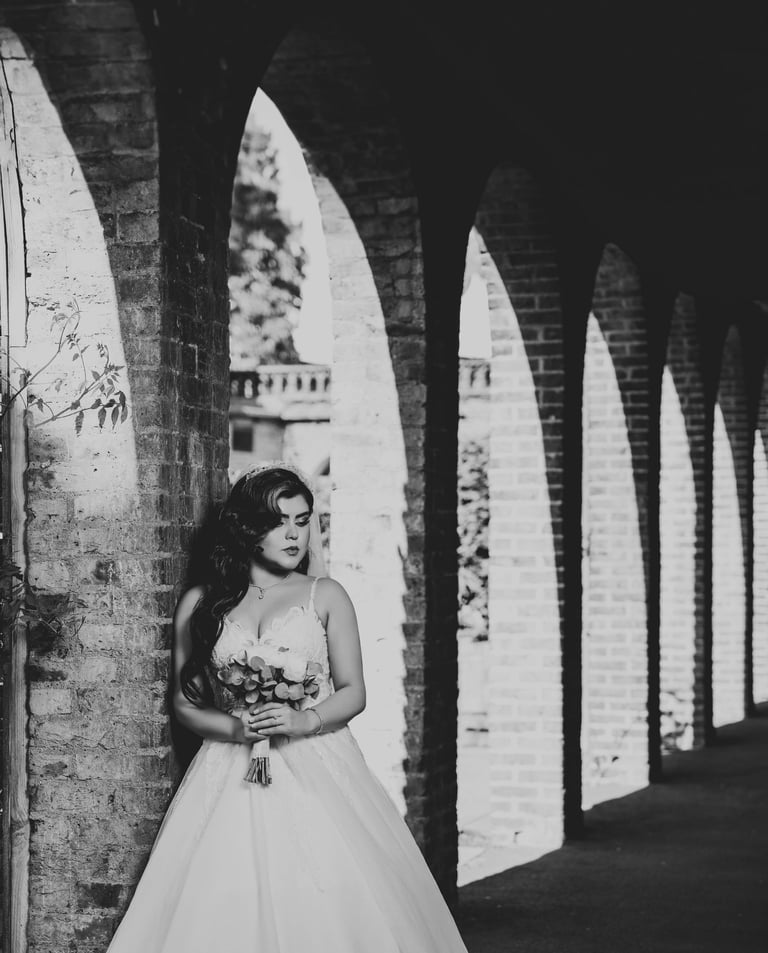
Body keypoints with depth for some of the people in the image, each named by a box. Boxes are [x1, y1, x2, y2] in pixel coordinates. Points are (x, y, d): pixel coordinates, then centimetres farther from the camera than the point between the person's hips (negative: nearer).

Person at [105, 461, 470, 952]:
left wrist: (304, 720, -13)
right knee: (224, 910, -8)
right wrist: (232, 727, -9)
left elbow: (354, 692, 6)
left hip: (318, 771, -1)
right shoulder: (199, 604, 9)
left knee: (324, 906, -10)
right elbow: (185, 700, 10)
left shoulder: (325, 596, 7)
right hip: (231, 779, 1)